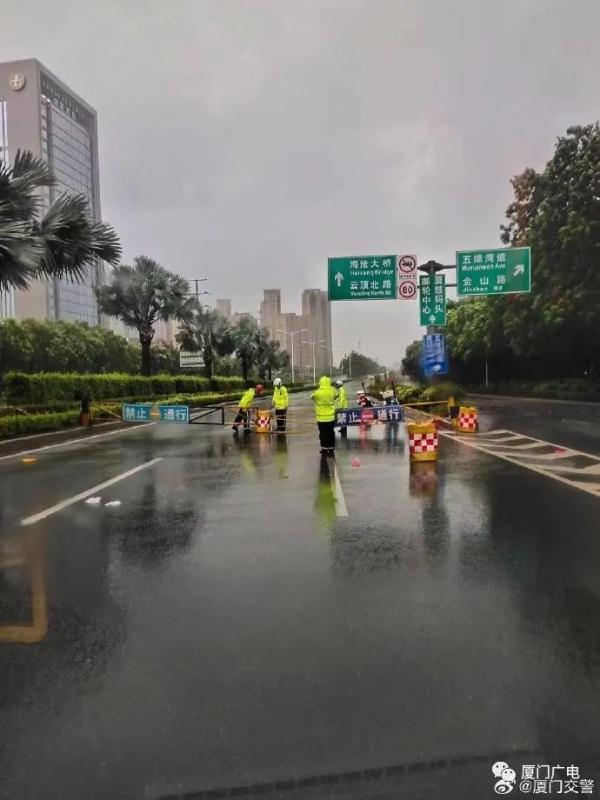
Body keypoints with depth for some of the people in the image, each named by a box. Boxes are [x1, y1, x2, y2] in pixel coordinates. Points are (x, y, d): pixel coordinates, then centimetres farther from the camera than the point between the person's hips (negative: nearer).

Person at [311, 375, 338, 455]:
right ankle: (331, 449, 17)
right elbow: (336, 396, 16)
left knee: (323, 433, 7)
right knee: (331, 433, 12)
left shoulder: (318, 392, -17)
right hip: (331, 416, 3)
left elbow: (312, 397, 2)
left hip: (321, 417, -3)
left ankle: (324, 449, 12)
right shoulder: (333, 391, -6)